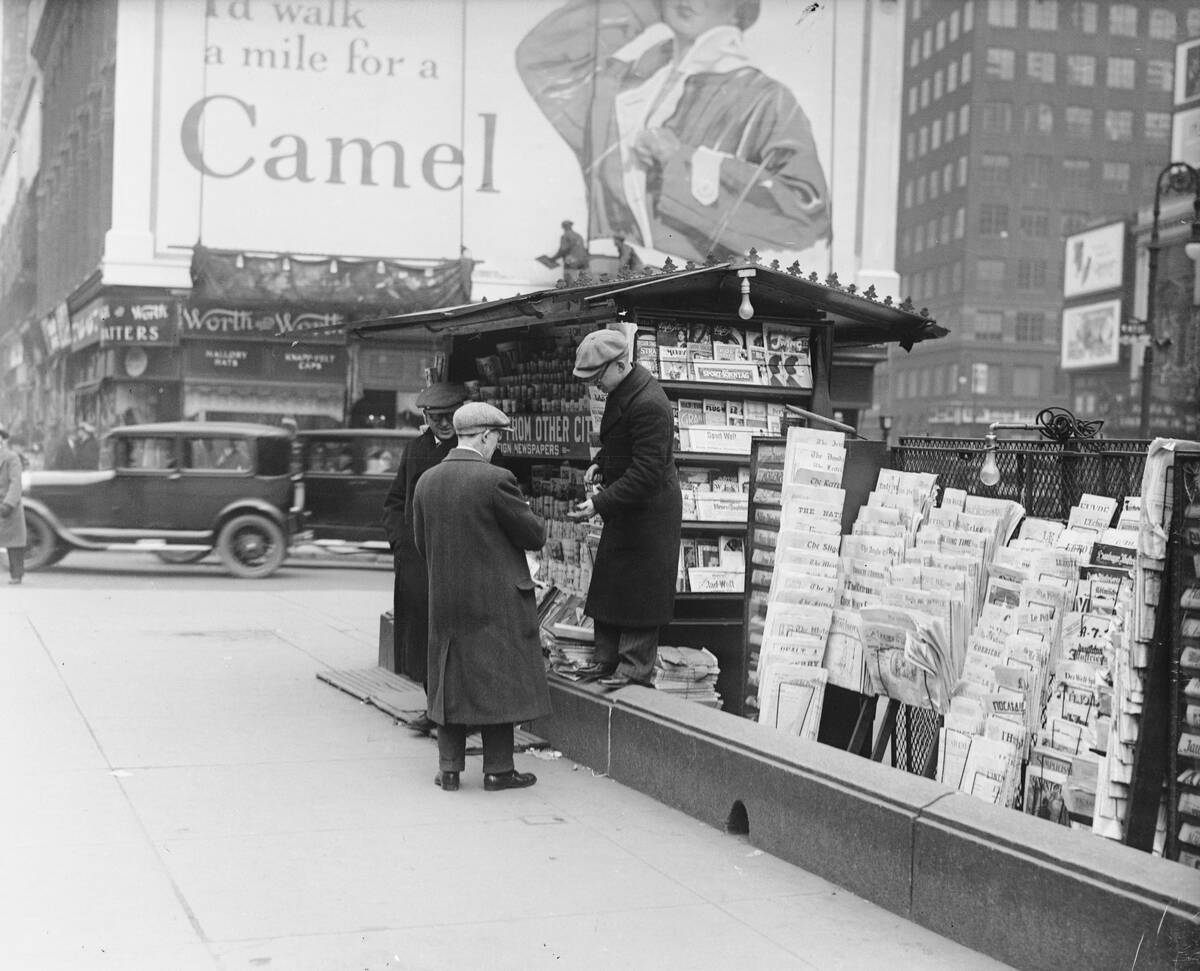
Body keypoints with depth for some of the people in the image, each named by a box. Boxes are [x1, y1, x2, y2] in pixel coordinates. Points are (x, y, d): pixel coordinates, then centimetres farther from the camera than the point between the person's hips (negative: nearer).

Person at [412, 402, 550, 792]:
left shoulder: (426, 482, 2)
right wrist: (535, 518, 11)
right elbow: (534, 536, -10)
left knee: (451, 681, 13)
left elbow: (421, 543, 10)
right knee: (498, 681, 4)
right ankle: (498, 769, 9)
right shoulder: (495, 480, -16)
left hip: (445, 601, 5)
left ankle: (450, 768, 15)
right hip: (496, 601, -5)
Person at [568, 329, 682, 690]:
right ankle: (607, 659, 25)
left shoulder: (647, 404, -27)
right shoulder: (622, 390, 3)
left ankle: (635, 668, 10)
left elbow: (646, 474, -28)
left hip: (649, 508, -10)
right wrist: (600, 463, 5)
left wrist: (601, 504, -28)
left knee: (639, 590, 0)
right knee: (609, 582, 15)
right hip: (626, 506, 10)